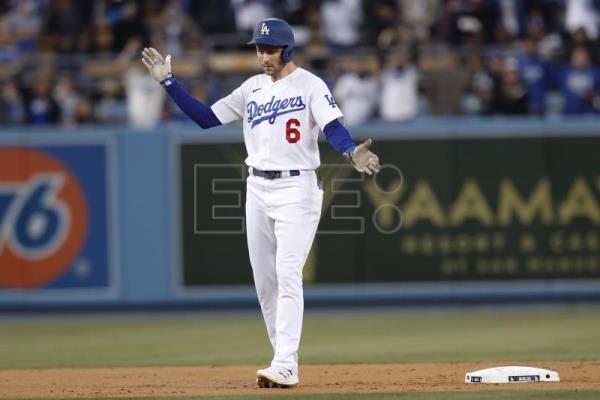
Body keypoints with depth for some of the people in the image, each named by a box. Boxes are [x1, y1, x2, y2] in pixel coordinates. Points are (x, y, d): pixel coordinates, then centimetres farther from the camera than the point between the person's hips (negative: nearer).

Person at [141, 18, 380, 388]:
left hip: (296, 189, -7)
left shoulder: (310, 85, -7)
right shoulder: (252, 89, 12)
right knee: (264, 279, 6)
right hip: (258, 189, 7)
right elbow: (206, 117, 12)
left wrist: (352, 153, -42)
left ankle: (285, 366, -20)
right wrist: (168, 82, 6)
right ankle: (286, 361, 14)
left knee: (288, 275, -15)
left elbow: (333, 128, -21)